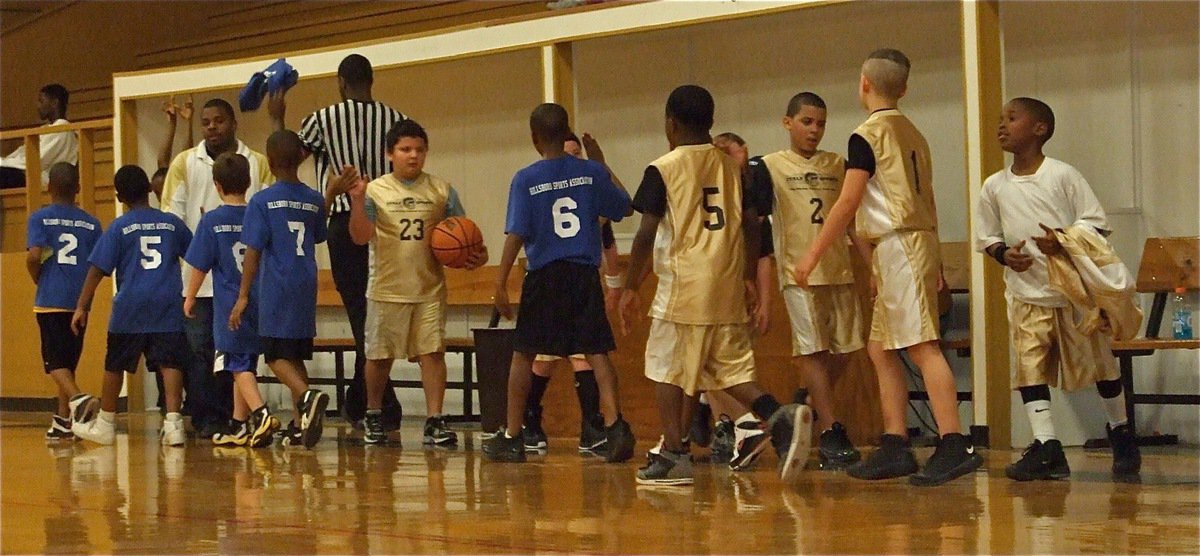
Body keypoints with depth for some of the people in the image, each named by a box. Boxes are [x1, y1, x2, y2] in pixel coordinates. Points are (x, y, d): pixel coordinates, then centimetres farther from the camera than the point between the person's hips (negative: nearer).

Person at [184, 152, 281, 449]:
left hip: (229, 304, -5)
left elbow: (200, 266, -4)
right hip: (259, 302, 5)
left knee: (239, 365, -4)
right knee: (245, 365, 14)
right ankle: (239, 426, 21)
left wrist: (189, 298, 9)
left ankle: (261, 414, -24)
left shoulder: (212, 221, -8)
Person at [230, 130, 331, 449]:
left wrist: (243, 296, -6)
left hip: (276, 290, -5)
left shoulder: (262, 201, -8)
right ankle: (301, 425, 10)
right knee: (296, 356, 14)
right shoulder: (315, 201, 6)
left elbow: (253, 252, -9)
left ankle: (308, 397, -26)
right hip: (307, 289, 5)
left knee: (277, 356, -1)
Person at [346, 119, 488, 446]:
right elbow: (361, 237, -9)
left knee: (433, 352, -7)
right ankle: (374, 417, 26)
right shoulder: (375, 191, -1)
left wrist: (476, 254, -12)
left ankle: (434, 421, -5)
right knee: (379, 356, 8)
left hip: (430, 289, 1)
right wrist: (357, 202, -25)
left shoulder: (441, 190, 5)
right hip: (387, 289, -1)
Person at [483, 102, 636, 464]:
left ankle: (512, 438, 14)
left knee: (523, 354, 9)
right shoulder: (592, 172, 1)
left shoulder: (526, 179, -5)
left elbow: (516, 235, -9)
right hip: (585, 275, 2)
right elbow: (624, 207, 15)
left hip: (545, 276, -2)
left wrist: (500, 284, -5)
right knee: (596, 351, 1)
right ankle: (615, 425, -17)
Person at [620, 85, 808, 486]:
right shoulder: (732, 167, 11)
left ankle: (674, 456, 4)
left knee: (667, 370, 5)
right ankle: (780, 418, -13)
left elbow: (647, 234, -7)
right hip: (727, 288, 5)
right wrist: (749, 277, 20)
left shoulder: (663, 170, -4)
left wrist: (630, 288, 0)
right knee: (732, 369, 10)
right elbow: (752, 226, 10)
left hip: (682, 287, -5)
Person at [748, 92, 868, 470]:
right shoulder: (769, 166, 2)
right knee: (812, 351, -7)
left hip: (840, 270, 4)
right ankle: (831, 435, -6)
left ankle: (810, 406, 29)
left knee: (842, 349, 5)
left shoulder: (838, 165, 13)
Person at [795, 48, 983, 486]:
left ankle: (955, 446, -20)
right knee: (881, 349, 12)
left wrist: (813, 254, -9)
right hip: (920, 239, 9)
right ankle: (895, 447, 11)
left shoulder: (868, 134, -8)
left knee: (921, 345, -14)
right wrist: (934, 264, 20)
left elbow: (847, 203, -13)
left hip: (896, 244, -9)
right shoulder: (912, 133, 17)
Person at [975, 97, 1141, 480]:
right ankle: (1047, 449, -7)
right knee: (1030, 369, -8)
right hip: (1026, 296, 3)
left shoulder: (1063, 175, -7)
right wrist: (1004, 254, -10)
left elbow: (1097, 222, -5)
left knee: (1098, 362, 7)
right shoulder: (994, 186, 3)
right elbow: (987, 236, 11)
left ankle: (1121, 433, 27)